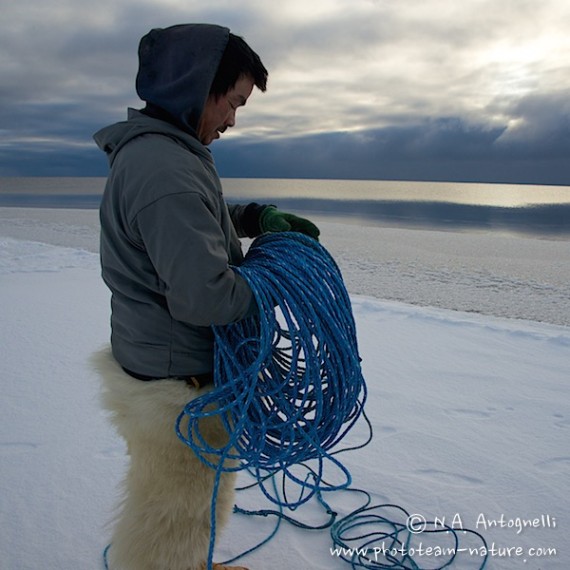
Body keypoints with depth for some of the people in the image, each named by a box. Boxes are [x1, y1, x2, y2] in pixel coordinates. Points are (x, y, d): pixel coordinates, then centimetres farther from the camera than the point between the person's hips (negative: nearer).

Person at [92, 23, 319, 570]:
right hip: (177, 386, -10)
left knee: (203, 493, 30)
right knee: (171, 516, 13)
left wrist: (259, 216, 6)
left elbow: (196, 221, 22)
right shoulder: (164, 169, -28)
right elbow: (203, 297, -33)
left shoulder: (151, 152, 7)